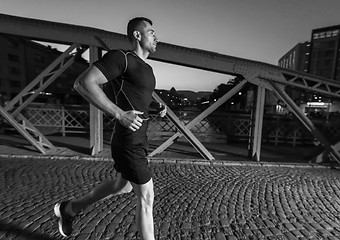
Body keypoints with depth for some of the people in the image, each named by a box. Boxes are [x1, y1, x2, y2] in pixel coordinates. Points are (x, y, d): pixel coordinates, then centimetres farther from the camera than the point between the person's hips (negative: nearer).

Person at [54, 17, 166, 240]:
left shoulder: (146, 68, 15)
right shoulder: (121, 57, -13)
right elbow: (83, 83, -21)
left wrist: (158, 105, 11)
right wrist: (120, 114, -26)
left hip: (138, 140, 10)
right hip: (129, 145, -10)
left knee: (123, 186, 27)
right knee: (146, 198, 4)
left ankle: (69, 208, 48)